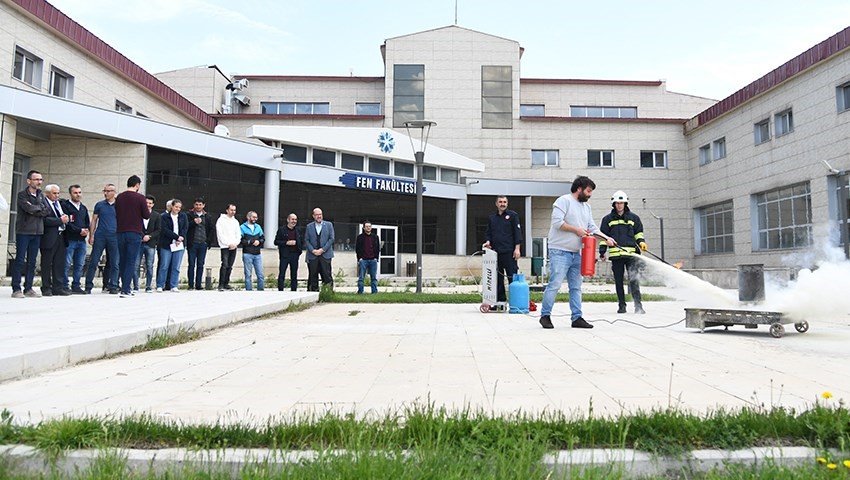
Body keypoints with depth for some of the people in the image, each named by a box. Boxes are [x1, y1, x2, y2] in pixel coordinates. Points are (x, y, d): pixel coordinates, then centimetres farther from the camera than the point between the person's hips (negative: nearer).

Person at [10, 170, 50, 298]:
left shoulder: (41, 195, 15)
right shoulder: (22, 194, -2)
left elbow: (47, 211, 4)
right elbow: (29, 208, -17)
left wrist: (35, 210, -9)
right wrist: (40, 207, -1)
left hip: (37, 232, 5)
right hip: (23, 231, -5)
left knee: (32, 262, 7)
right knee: (20, 260, -4)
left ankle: (28, 288, 12)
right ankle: (16, 289, -2)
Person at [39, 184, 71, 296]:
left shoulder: (59, 203, 17)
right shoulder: (43, 203, -9)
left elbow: (63, 217, 22)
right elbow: (45, 220, -19)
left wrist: (66, 218, 0)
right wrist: (60, 220, -18)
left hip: (60, 237, 7)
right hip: (49, 238, -7)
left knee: (60, 264, 9)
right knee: (47, 265, 3)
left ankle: (58, 287, 14)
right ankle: (46, 289, 10)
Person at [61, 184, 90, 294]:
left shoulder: (84, 208, 20)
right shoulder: (65, 206, -1)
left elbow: (87, 223, 22)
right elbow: (66, 223, -10)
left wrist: (86, 230, 1)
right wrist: (79, 230, -13)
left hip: (81, 240, 6)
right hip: (70, 239, -6)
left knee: (79, 265, 6)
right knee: (67, 264, -5)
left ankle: (76, 286, 12)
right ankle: (64, 286, 0)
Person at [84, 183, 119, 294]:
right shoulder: (99, 205, 9)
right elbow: (94, 220, 10)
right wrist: (91, 235, 2)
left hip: (114, 237, 0)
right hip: (100, 236, 0)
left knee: (113, 263, 3)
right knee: (93, 261, -1)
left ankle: (113, 286, 9)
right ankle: (88, 286, 3)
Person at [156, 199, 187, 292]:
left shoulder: (183, 216, 12)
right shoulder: (165, 216, 2)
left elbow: (185, 228, 5)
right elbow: (164, 230, -7)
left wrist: (180, 239, -9)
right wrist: (177, 237, -13)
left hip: (180, 245, 2)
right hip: (167, 245, -2)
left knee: (176, 267, 2)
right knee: (164, 266, -1)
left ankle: (173, 286, 6)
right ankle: (159, 286, 7)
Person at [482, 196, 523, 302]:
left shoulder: (513, 215, 4)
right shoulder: (492, 217, 17)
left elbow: (517, 232, -1)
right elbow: (488, 233, 21)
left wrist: (517, 248, -8)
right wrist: (488, 241, 0)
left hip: (509, 252, -5)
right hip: (495, 252, 5)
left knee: (512, 277, -5)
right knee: (498, 278, 7)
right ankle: (500, 301, 13)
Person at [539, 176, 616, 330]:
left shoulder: (587, 207, 20)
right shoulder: (564, 200, -7)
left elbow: (592, 228, 19)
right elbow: (557, 222, -17)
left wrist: (606, 238, 5)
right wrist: (576, 230, -12)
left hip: (577, 253, 8)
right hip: (560, 252, -8)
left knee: (576, 287, 9)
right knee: (555, 284, -9)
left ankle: (577, 317, 13)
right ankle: (545, 315, 0)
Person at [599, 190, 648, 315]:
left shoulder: (633, 218, 12)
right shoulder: (608, 219, 10)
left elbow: (638, 233, 19)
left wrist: (641, 242, 0)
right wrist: (602, 252, 6)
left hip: (631, 254, -1)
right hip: (615, 254, 1)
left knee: (634, 280, -7)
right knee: (618, 281, 6)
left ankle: (638, 305, -6)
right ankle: (622, 306, 14)